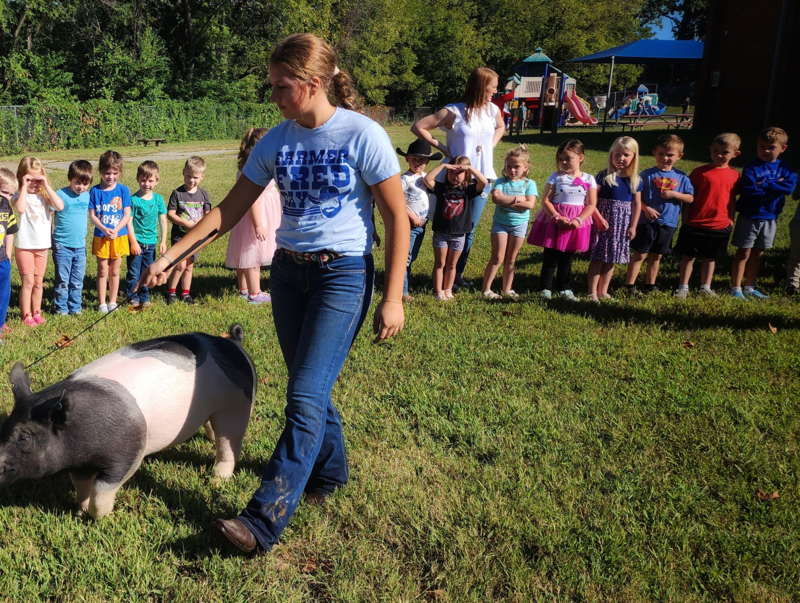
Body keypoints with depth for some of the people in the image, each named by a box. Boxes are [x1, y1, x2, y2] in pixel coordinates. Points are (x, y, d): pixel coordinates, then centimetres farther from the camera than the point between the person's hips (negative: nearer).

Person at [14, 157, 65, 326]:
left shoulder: (45, 195, 4)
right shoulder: (20, 195, -7)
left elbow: (60, 206, -15)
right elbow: (20, 208, -31)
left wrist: (47, 186, -15)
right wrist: (24, 187, -22)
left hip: (42, 246, 4)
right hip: (25, 246, -4)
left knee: (39, 282, 13)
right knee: (28, 281, 0)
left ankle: (36, 312, 25)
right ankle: (26, 315, 9)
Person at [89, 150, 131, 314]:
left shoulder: (123, 190, -3)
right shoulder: (95, 191, -3)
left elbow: (127, 215, -5)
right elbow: (92, 215, -4)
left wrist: (116, 230, -18)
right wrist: (104, 229, -20)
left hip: (119, 236, 0)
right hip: (101, 236, 0)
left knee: (115, 271, 9)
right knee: (103, 271, 4)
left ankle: (112, 301, 20)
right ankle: (102, 303, 12)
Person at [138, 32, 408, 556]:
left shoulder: (363, 135, -11)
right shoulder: (277, 141, 3)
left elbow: (398, 218, -9)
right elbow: (229, 211, 8)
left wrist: (393, 298, -11)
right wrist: (170, 257, 4)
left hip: (343, 275, -5)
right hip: (288, 272, 6)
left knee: (306, 395, -10)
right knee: (311, 387, 12)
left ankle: (266, 518, -6)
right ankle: (331, 471, 36)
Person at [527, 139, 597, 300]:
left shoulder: (589, 179, 1)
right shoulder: (556, 176, -3)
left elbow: (591, 204, -2)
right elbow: (545, 200, -8)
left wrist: (578, 220, -16)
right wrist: (557, 217, -19)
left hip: (577, 224, 2)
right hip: (553, 221, -1)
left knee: (567, 258, 13)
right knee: (550, 258, 2)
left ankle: (564, 288, 25)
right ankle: (546, 289, 11)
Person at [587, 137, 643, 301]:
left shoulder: (635, 180, 3)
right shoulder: (604, 176, -7)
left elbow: (637, 204, 6)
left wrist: (633, 226, 2)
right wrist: (599, 218, -17)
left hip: (622, 224, 4)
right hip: (603, 222, -3)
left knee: (611, 259, 11)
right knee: (598, 258, -2)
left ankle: (603, 291, 21)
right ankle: (592, 292, 5)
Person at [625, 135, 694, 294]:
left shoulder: (681, 177, 3)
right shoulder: (647, 174, -5)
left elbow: (690, 198, 3)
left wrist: (674, 194, -13)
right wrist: (646, 208, -20)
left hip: (668, 223, 3)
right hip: (647, 221, -3)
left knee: (656, 255, 15)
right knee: (640, 254, 0)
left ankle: (650, 285, 26)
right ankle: (629, 285, 6)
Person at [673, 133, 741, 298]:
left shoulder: (734, 175, 3)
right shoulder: (699, 172, -6)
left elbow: (732, 199, 11)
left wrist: (731, 219, 9)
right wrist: (685, 220, -4)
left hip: (720, 225, 3)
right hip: (695, 224, -3)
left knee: (710, 257, 15)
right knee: (689, 256, 5)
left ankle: (705, 287, 27)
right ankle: (683, 287, 15)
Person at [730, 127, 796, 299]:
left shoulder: (785, 169, 3)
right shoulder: (751, 168, -9)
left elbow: (789, 187, -16)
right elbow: (749, 191, -23)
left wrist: (764, 185, -19)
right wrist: (775, 187, -15)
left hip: (770, 218, 4)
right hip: (749, 217, -4)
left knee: (757, 253, 14)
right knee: (744, 253, -1)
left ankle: (750, 288, 24)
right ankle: (736, 288, 6)